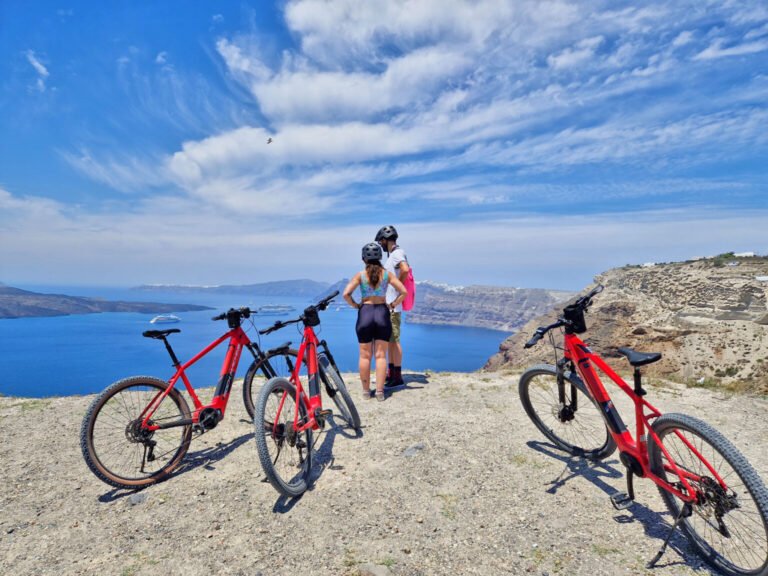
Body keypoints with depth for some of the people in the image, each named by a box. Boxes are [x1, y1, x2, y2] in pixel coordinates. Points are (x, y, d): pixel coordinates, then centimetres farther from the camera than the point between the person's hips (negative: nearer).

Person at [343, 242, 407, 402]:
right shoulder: (386, 274, 2)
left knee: (365, 355, 9)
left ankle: (366, 391, 16)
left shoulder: (360, 275, -2)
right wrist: (392, 305, 8)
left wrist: (355, 305, 5)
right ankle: (380, 391, 6)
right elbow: (403, 292, -2)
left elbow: (346, 294, -10)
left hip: (365, 313, -1)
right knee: (381, 355, 6)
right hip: (382, 313, 1)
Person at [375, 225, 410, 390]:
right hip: (387, 304, 10)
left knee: (394, 341, -6)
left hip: (393, 305, -10)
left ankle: (398, 378, 0)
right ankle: (391, 375, 24)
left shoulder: (397, 253, -14)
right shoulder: (392, 255, 18)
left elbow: (405, 270, -33)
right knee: (389, 340, 15)